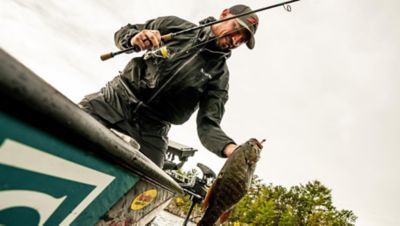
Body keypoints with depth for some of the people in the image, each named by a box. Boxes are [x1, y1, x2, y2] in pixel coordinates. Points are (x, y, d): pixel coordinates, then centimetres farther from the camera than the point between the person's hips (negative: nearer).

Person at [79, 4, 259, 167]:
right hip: (114, 98, 1)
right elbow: (122, 33, 13)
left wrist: (231, 148, -26)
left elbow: (208, 126, -6)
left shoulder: (220, 75, 2)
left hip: (151, 132, 0)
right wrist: (134, 38, -12)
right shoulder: (174, 25, 6)